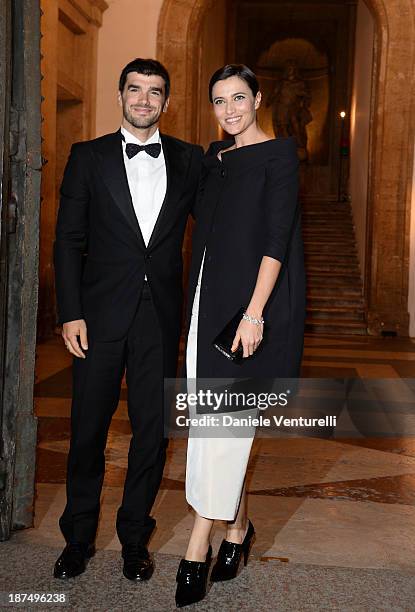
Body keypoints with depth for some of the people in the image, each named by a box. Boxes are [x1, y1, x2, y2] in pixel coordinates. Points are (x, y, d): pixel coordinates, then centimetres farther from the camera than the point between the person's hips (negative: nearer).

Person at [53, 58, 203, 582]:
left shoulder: (189, 160, 8)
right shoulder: (88, 156, 4)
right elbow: (68, 240, 1)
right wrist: (70, 313, -7)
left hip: (161, 317, 1)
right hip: (101, 315, -1)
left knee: (153, 431, 7)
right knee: (88, 430, 8)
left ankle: (135, 539, 25)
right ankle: (78, 538, 27)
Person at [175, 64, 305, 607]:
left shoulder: (278, 154, -4)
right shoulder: (215, 156, 16)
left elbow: (277, 238, -12)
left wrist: (253, 313, -20)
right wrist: (199, 305, 11)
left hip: (249, 302, -7)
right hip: (209, 298, 7)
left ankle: (199, 547, 2)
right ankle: (239, 525, 24)